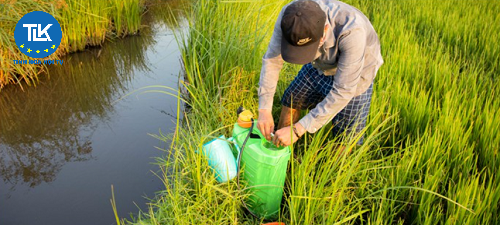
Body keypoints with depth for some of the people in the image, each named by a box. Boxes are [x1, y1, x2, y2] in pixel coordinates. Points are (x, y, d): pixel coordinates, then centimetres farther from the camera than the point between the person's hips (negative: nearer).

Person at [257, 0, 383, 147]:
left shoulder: (351, 31, -43)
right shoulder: (290, 15, -30)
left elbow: (343, 91, -38)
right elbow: (272, 59, -19)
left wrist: (298, 129, -38)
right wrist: (264, 109, -27)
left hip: (354, 79, -4)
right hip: (320, 68, 5)